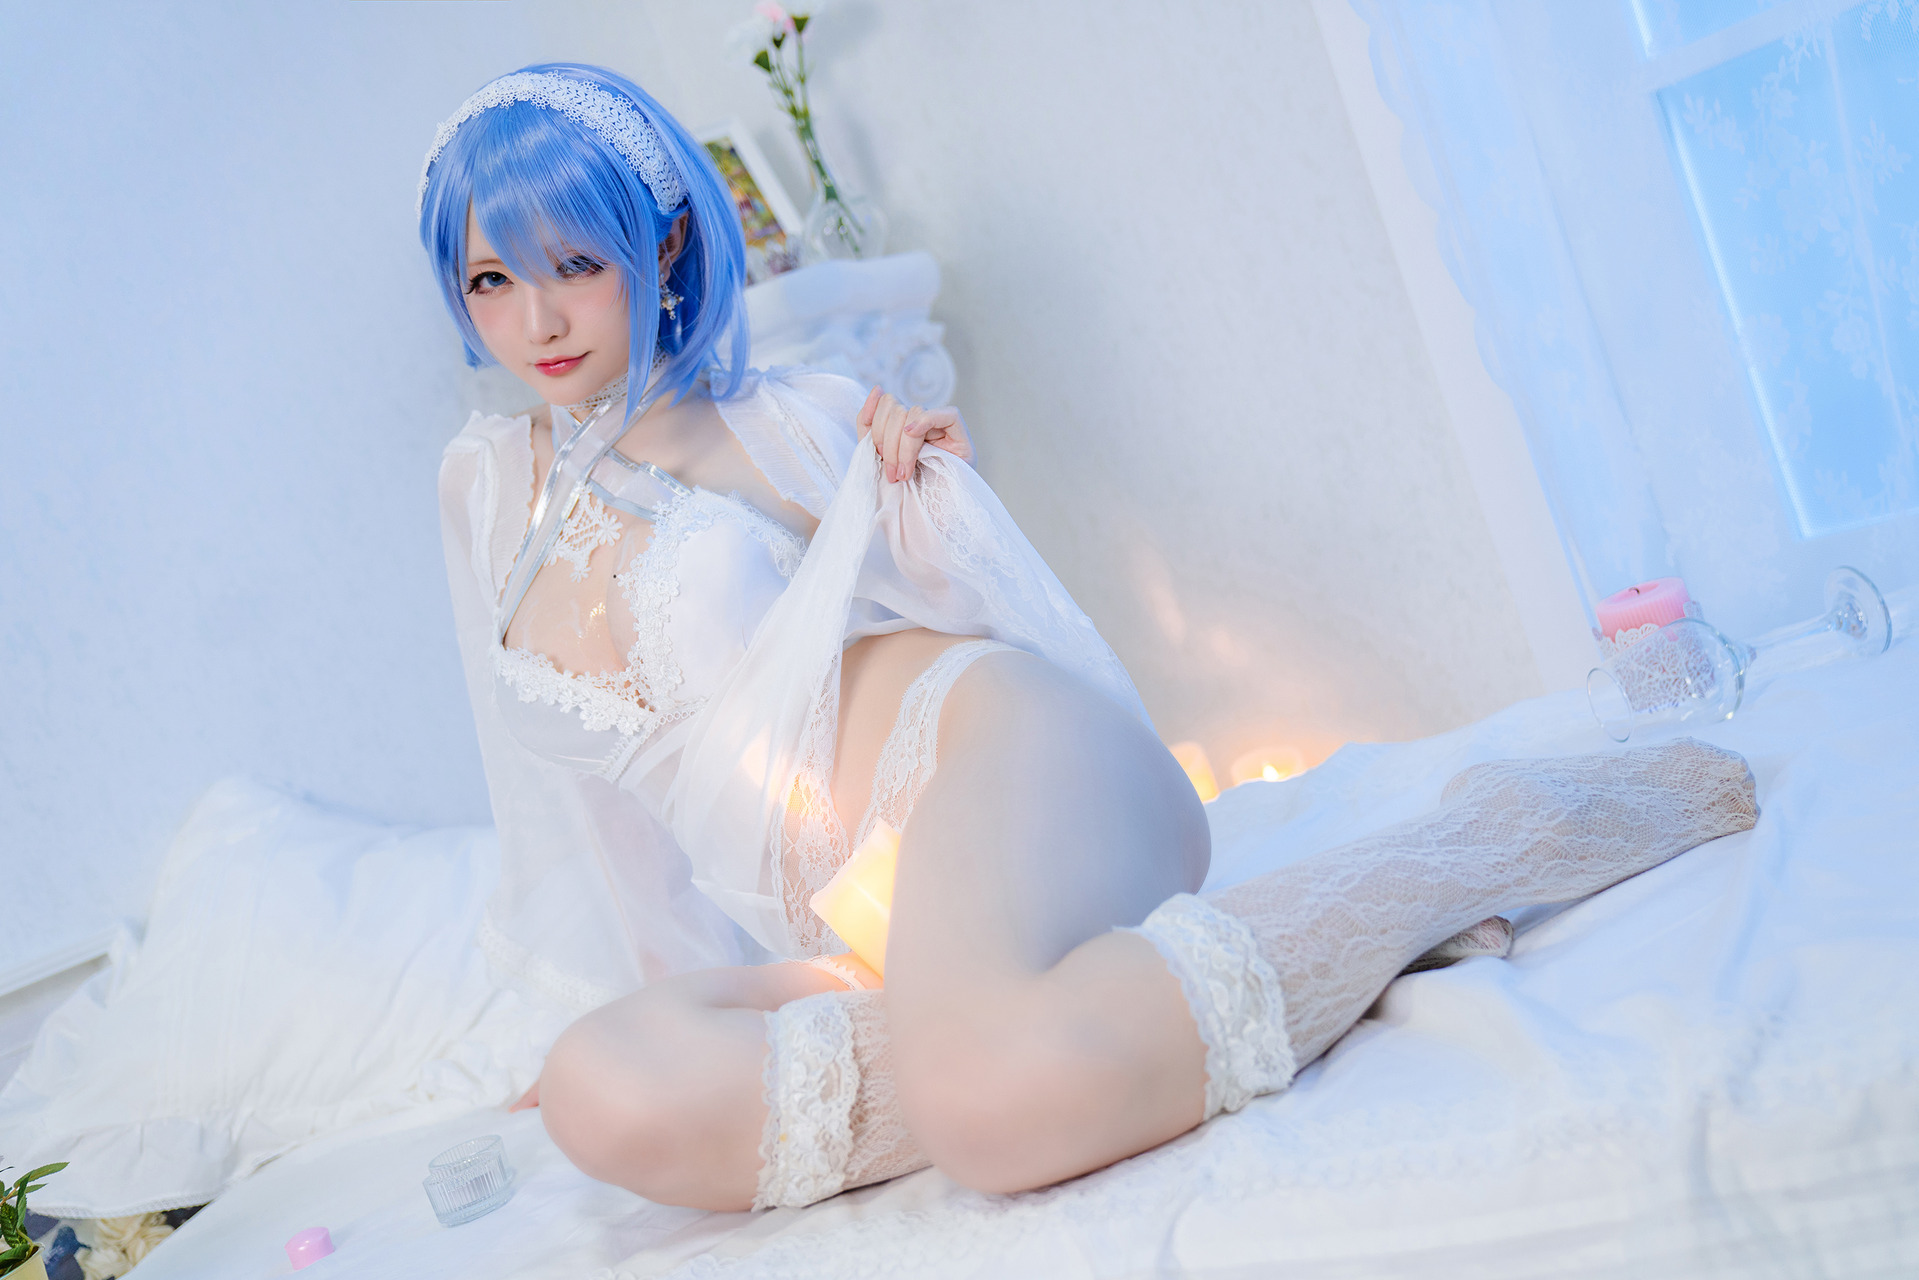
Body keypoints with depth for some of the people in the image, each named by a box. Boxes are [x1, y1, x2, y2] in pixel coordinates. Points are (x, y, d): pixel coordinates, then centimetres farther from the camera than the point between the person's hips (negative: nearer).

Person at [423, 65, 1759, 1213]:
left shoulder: (783, 420, 9)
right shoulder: (484, 488, 20)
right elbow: (569, 790, 26)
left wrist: (938, 493, -4)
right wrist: (616, 1002, 26)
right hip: (839, 932, 4)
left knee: (982, 1085, -39)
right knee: (610, 1100, -30)